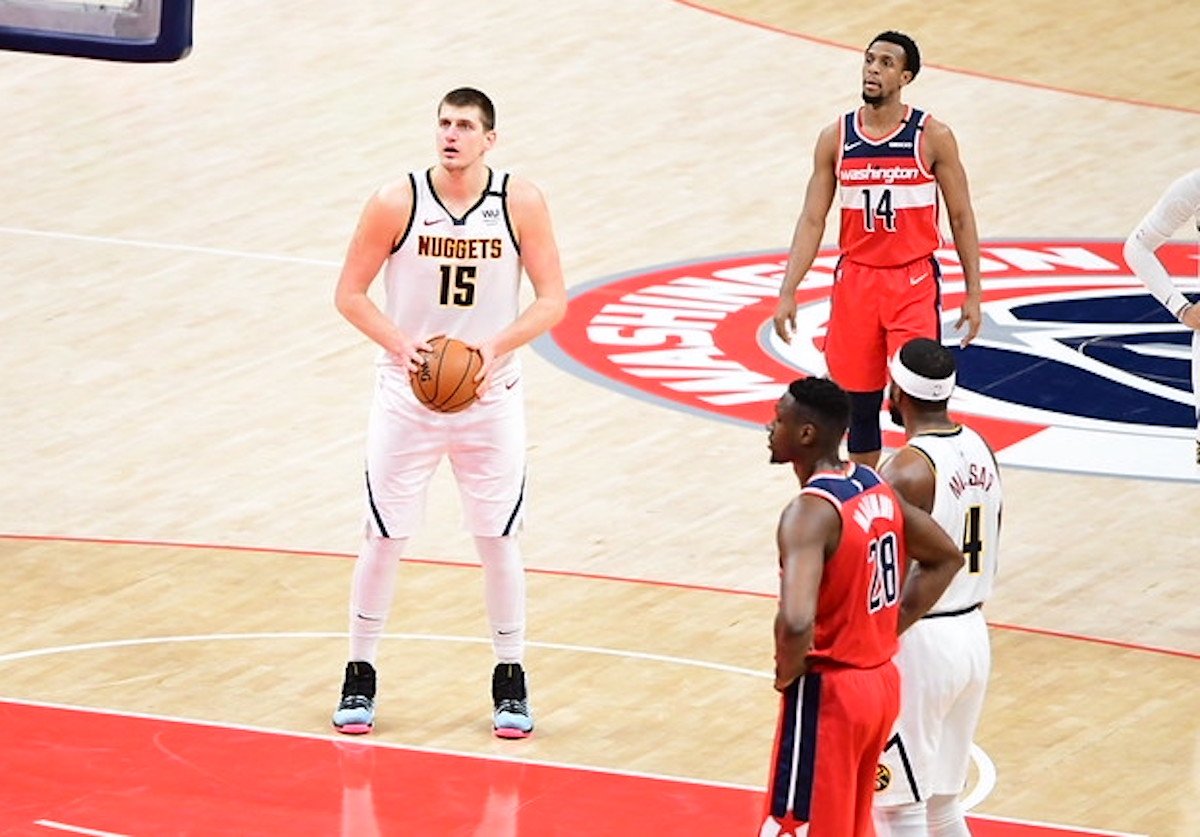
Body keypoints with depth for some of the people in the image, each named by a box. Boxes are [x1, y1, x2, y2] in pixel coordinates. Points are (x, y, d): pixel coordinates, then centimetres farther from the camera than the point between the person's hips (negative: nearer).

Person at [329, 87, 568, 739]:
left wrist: (496, 347, -22)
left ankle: (510, 679, 22)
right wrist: (401, 345, -20)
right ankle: (359, 675, 18)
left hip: (491, 399, 1)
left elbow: (553, 300, -6)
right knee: (384, 538, 3)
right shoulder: (397, 202, -10)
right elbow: (349, 293, -5)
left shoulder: (520, 203, -8)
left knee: (498, 538, 8)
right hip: (407, 395, -1)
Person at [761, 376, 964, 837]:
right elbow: (947, 558, 18)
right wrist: (889, 629, 13)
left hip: (825, 695, -9)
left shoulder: (810, 513, -24)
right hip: (881, 681, 9)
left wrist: (788, 671, -17)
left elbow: (796, 622, -37)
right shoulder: (876, 488, 3)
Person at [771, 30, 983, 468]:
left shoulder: (932, 137, -6)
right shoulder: (835, 138, 1)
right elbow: (812, 220, 3)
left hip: (914, 281, -3)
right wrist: (788, 292, -5)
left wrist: (973, 294, -3)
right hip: (856, 280, 3)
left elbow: (961, 218, 0)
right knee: (859, 403, 9)